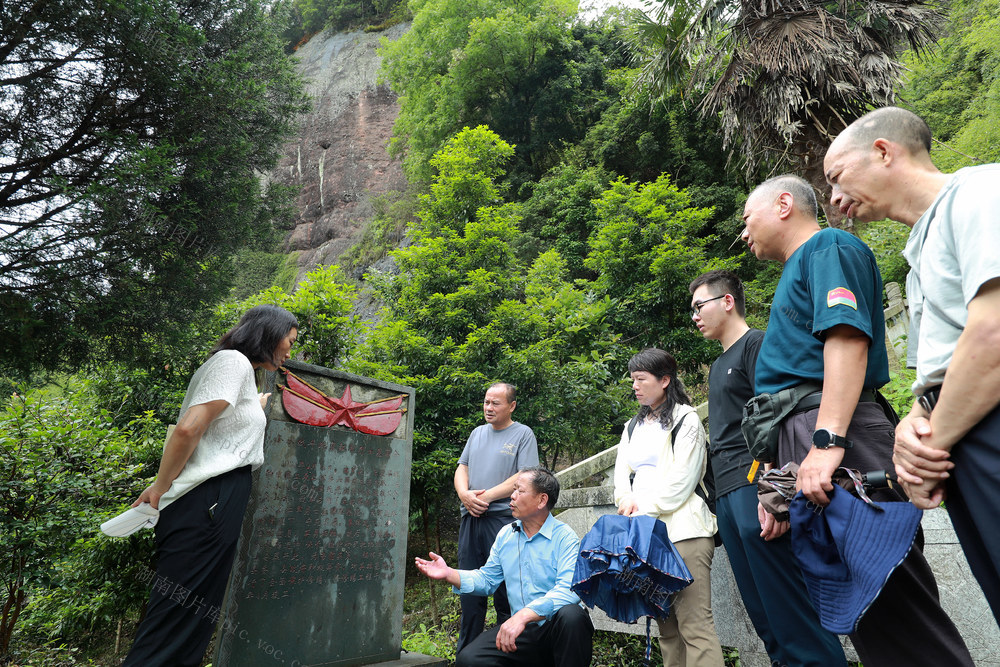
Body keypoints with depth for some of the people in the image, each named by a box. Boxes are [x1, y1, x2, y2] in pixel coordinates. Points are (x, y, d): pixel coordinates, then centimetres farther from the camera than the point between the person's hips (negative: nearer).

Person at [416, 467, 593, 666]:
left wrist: (524, 615, -36)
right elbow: (486, 579, 17)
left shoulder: (564, 537, -10)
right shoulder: (506, 534, 11)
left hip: (555, 629, -5)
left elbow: (569, 589, -25)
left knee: (570, 615, -37)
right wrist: (449, 574, 1)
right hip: (520, 631, 5)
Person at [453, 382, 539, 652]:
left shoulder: (523, 434, 0)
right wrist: (465, 494, -5)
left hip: (503, 518, -5)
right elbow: (462, 468, 15)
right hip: (470, 519, 6)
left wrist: (486, 496, -13)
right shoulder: (477, 433, 18)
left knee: (504, 590, -1)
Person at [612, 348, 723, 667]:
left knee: (694, 624, -11)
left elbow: (681, 480, -9)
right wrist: (628, 502, -6)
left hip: (682, 529, -6)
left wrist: (646, 509, -10)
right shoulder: (633, 428, 20)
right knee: (666, 622, 9)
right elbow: (621, 475, 14)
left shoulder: (685, 420, 0)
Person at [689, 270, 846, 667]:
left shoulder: (756, 343, -2)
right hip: (727, 493, 9)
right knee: (763, 616, 10)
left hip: (754, 485, -9)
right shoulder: (718, 366, 24)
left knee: (789, 607, -7)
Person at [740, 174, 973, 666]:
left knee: (894, 604, -7)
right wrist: (778, 487, 21)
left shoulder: (829, 247, 2)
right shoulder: (795, 274, 29)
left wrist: (827, 441, -27)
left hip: (835, 428, -9)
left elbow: (848, 338, -16)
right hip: (802, 438, 10)